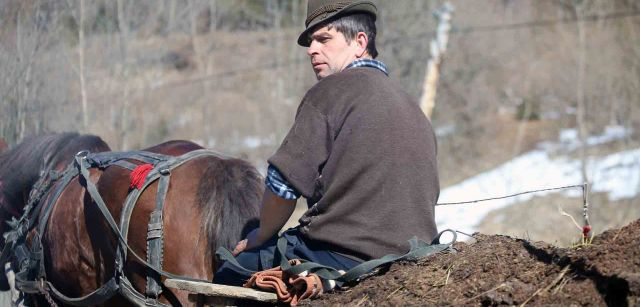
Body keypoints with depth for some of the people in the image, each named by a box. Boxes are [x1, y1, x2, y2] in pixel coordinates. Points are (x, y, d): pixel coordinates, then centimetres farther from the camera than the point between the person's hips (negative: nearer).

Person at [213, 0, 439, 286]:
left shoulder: (331, 92, -7)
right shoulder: (415, 110, 17)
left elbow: (283, 185, -10)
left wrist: (258, 238, 8)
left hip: (342, 257, -9)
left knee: (226, 273, 4)